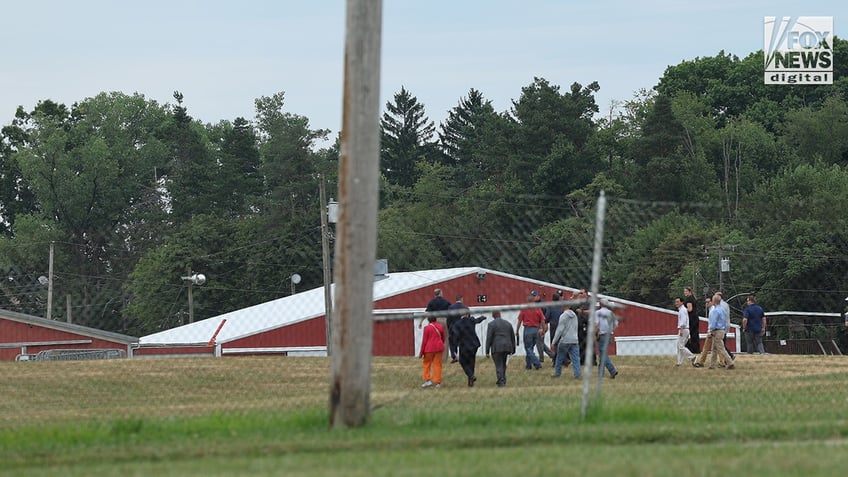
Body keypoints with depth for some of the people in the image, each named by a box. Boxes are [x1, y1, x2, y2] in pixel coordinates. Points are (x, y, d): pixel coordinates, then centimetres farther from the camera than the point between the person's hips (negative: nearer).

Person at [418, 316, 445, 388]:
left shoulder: (427, 328, -9)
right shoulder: (440, 327, 5)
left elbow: (424, 341, -7)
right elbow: (443, 338, 16)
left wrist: (421, 352, -1)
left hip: (429, 348, -4)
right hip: (439, 347, 4)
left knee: (426, 364, 10)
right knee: (437, 365, 6)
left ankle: (428, 380, 1)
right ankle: (438, 382, 4)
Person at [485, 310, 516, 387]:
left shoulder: (491, 324, -4)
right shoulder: (508, 323, 12)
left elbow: (489, 338, -9)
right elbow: (512, 337, 15)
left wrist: (487, 351, -7)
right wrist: (513, 348, 22)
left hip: (497, 347, -5)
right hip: (507, 346, 5)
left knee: (499, 365, -3)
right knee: (503, 364, 19)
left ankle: (501, 381, -11)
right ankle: (503, 379, 18)